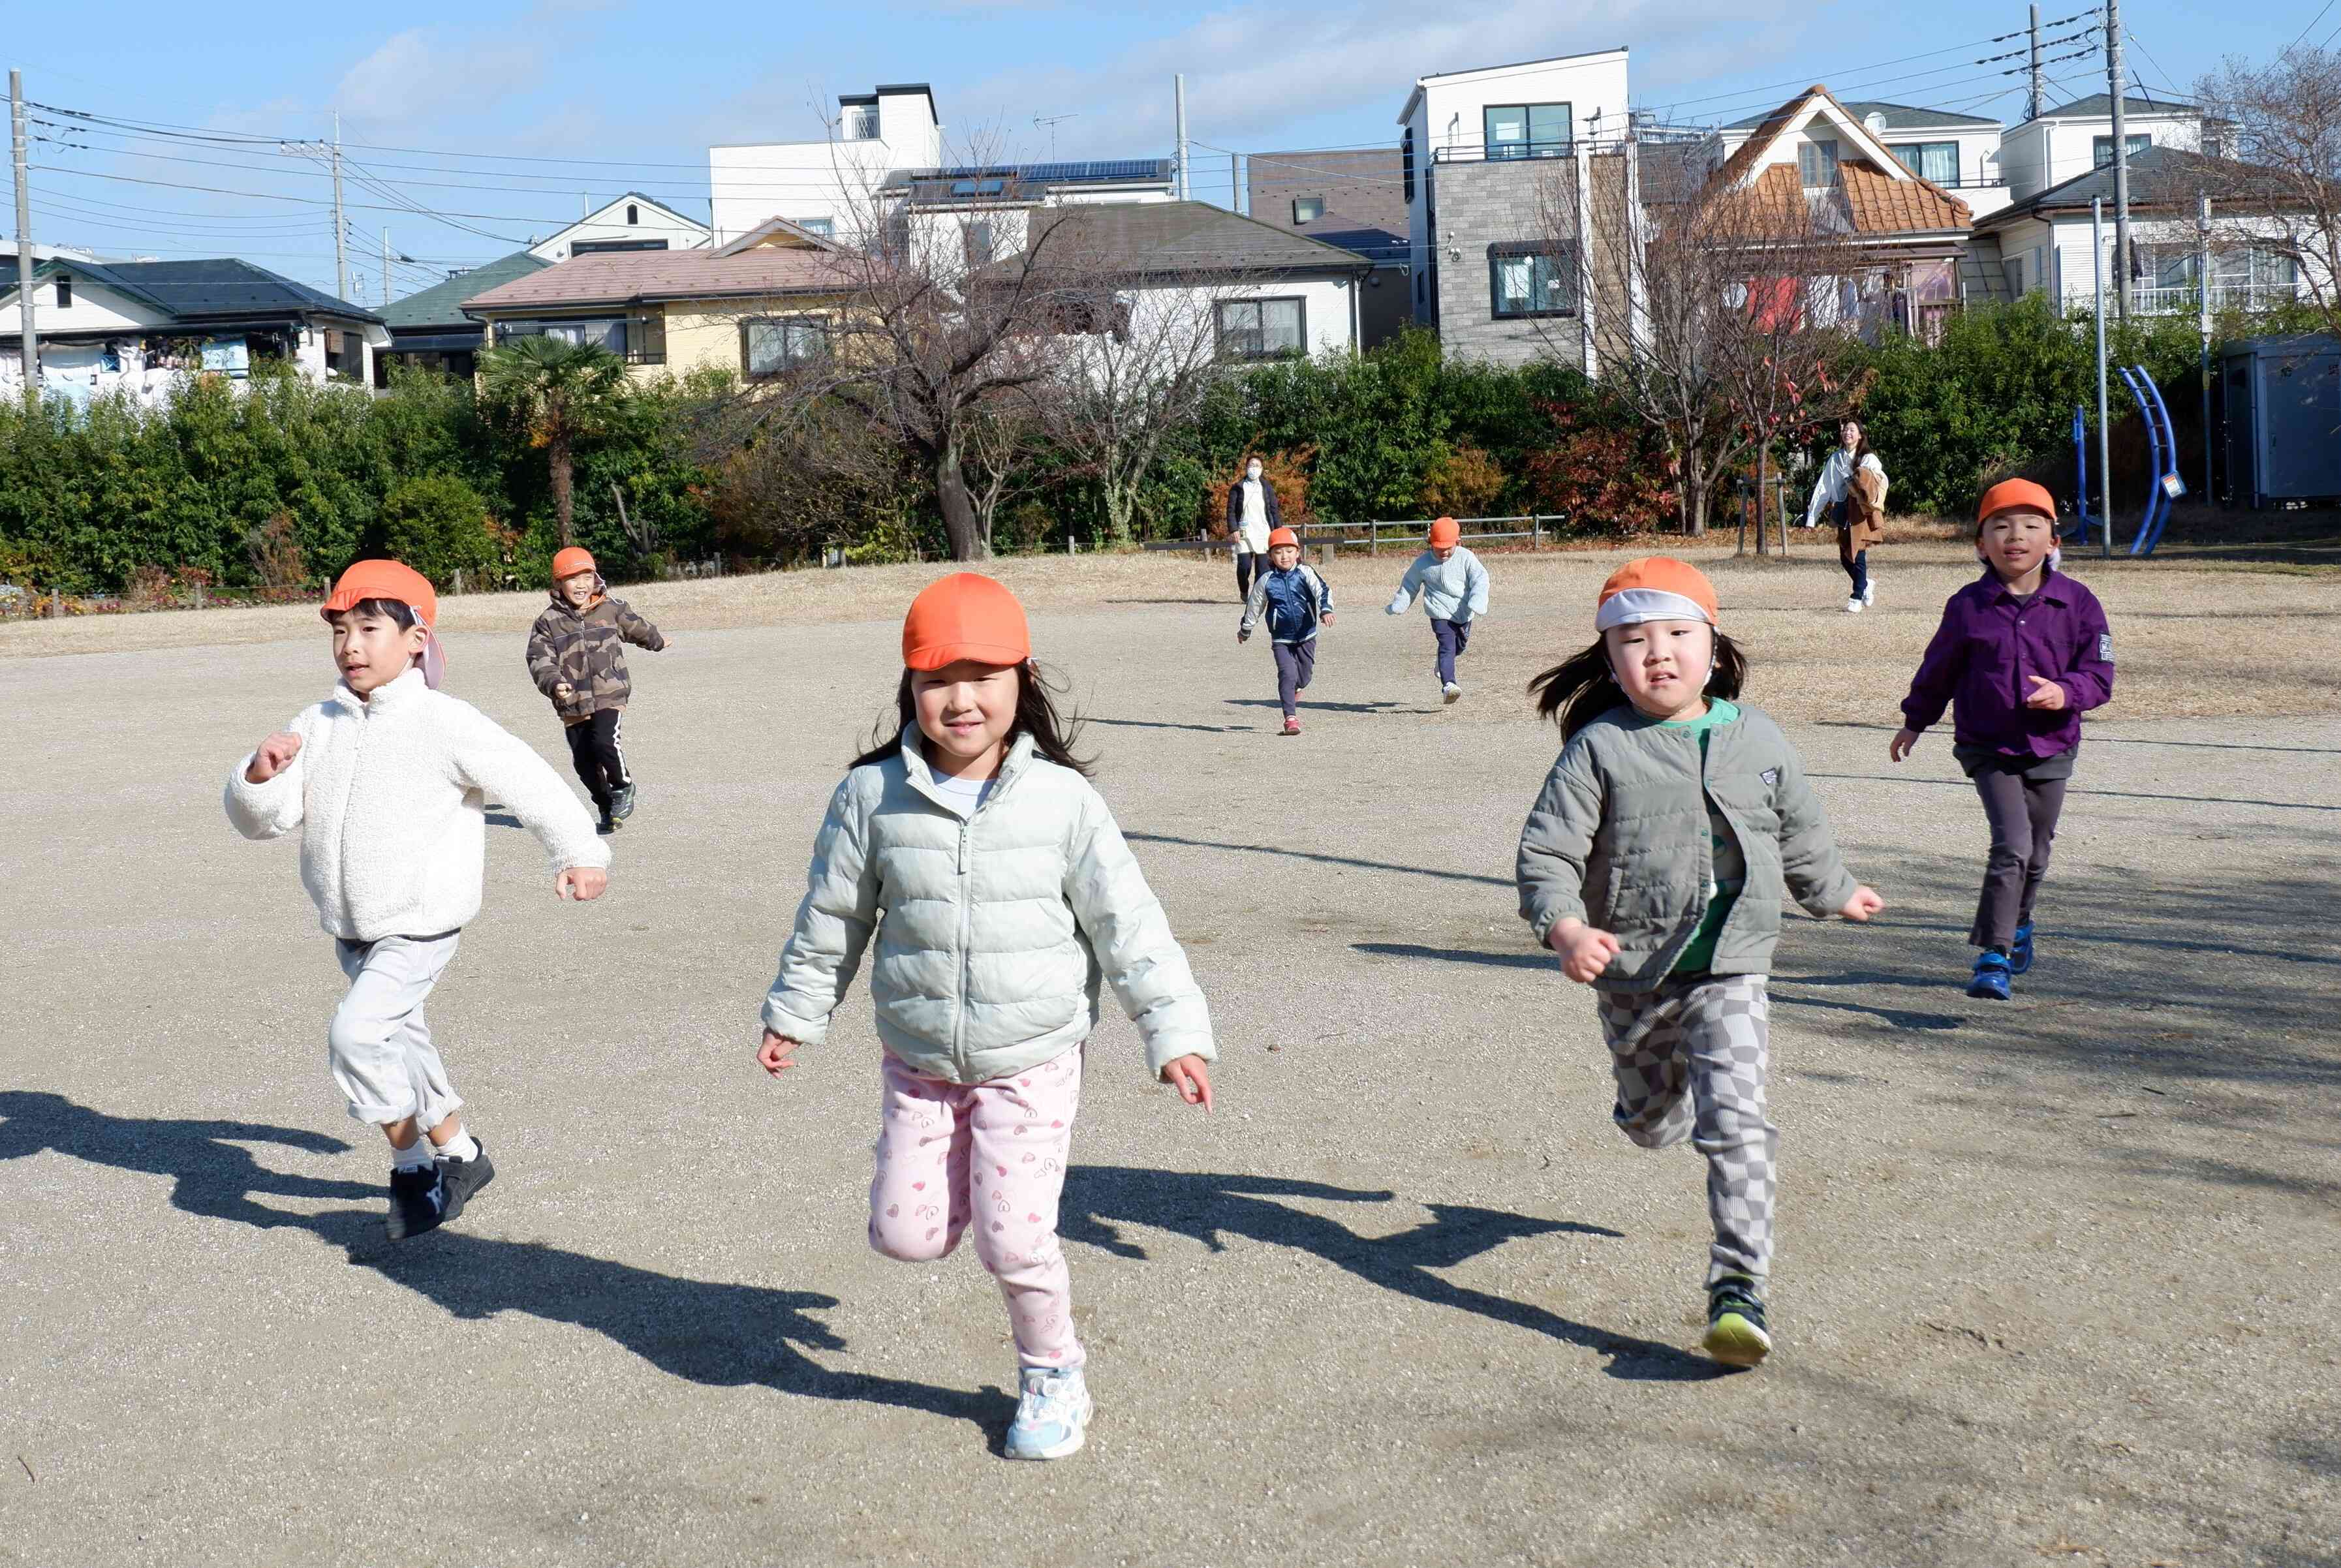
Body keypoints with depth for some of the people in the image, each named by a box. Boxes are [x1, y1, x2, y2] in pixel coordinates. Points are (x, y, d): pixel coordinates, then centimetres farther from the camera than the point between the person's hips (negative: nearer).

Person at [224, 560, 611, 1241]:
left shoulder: (446, 726, -16)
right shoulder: (318, 724, -1)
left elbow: (529, 782, -7)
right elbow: (259, 819, -2)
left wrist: (580, 854, 0)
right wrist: (261, 774, -24)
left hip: (421, 927, -7)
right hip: (350, 929, 7)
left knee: (355, 1032, -20)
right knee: (399, 1040, 19)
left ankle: (413, 1163, 0)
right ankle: (459, 1154, 40)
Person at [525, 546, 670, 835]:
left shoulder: (612, 610, 4)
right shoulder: (549, 622, -1)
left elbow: (638, 628, 25)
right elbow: (539, 660, -10)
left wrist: (657, 642, 44)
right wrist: (554, 684, -29)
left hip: (609, 694, -2)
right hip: (572, 703, 2)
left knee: (604, 741, -24)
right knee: (584, 762, 4)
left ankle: (622, 785, 4)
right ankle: (607, 809, 24)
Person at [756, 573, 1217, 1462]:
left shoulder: (1061, 800, -11)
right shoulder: (873, 797, -6)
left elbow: (1127, 923, -6)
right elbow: (831, 916, 8)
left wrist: (1173, 1030, -8)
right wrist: (794, 1014, 16)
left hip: (1032, 1063, -2)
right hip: (918, 1063, 3)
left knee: (1014, 1240, -6)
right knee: (904, 1236, 2)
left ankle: (1053, 1375, 21)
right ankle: (955, 1177, 37)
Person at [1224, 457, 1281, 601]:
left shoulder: (1267, 488, 11)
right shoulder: (1237, 488, 7)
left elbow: (1274, 511, 11)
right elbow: (1231, 510, 3)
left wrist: (1278, 531, 4)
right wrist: (1233, 530, -8)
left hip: (1264, 533, 1)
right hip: (1243, 533, -1)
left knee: (1263, 567, -6)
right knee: (1244, 565, -10)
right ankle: (1244, 592, 13)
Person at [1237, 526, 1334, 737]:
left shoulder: (1306, 573, -7)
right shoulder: (1266, 581, -4)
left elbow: (1322, 590, -20)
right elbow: (1254, 606, 10)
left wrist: (1325, 610, -41)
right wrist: (1245, 630, 21)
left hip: (1306, 636, 1)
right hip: (1281, 639, -1)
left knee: (1305, 675, 10)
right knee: (1288, 674, -14)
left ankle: (1292, 691, 46)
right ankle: (1291, 717, -11)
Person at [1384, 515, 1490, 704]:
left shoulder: (1466, 557, -7)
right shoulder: (1423, 562, -4)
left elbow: (1481, 579, -13)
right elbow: (1410, 584, 11)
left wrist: (1476, 602, -28)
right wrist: (1399, 605, 11)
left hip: (1464, 613, 3)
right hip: (1440, 614, -3)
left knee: (1460, 645, 21)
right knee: (1447, 646, -20)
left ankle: (1442, 666, 52)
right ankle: (1448, 685, -31)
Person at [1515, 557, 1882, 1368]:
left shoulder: (1758, 742, 1)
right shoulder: (1598, 751, -10)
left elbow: (1801, 833, 18)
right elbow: (1545, 853, -14)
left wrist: (1838, 894, 31)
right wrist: (1566, 930, -31)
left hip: (1730, 971, 0)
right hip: (1633, 974, 0)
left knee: (1735, 1123, -15)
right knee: (1652, 1122, 20)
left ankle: (1739, 1290, -12)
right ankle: (1656, 1095, 58)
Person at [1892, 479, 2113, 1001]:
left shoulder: (2078, 604, -3)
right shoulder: (1968, 606, -5)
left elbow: (2099, 675, -3)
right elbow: (1939, 669, 10)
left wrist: (2064, 692, -24)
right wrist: (1915, 720, 19)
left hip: (2051, 748, 2)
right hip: (1988, 748, -2)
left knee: (2037, 851, 15)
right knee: (2012, 845, -17)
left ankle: (2017, 924, 45)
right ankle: (1994, 957, -10)